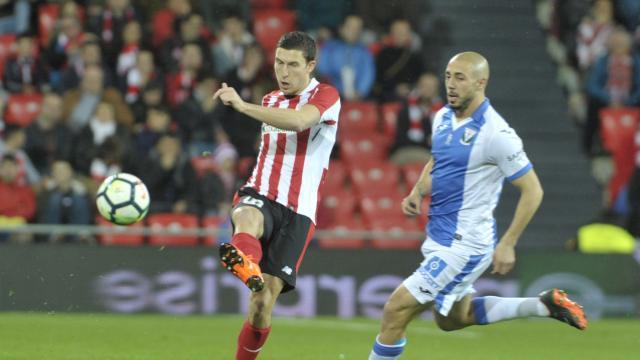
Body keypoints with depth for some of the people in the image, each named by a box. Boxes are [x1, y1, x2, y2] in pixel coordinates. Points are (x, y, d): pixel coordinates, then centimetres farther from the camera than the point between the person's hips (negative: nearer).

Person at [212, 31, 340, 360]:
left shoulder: (325, 96, -3)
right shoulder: (270, 100, 18)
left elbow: (298, 121, -26)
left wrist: (243, 106, -31)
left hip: (297, 212, -3)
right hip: (261, 196, 3)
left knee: (263, 302, -10)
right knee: (248, 219, -38)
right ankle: (246, 265, -73)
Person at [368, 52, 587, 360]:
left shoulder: (496, 134, -21)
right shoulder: (443, 117, 4)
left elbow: (532, 190, -16)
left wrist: (507, 244, -18)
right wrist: (418, 192, 3)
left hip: (465, 244, -10)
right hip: (438, 238, 10)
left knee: (396, 310, -10)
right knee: (452, 319, 24)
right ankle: (543, 305, 30)